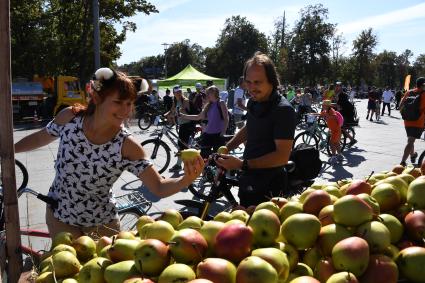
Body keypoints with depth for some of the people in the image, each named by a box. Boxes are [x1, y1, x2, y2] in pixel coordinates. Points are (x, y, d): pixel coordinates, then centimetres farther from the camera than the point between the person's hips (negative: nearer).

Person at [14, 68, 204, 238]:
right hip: (59, 216, 2)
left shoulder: (127, 146, -24)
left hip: (101, 223, -1)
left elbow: (159, 187, -25)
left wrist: (186, 179, -44)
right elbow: (41, 137, 4)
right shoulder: (69, 117, -16)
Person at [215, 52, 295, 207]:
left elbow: (282, 156, -25)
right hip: (247, 180, 8)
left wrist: (242, 164, -29)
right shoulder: (253, 102, 3)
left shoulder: (283, 110, -21)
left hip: (267, 187, -8)